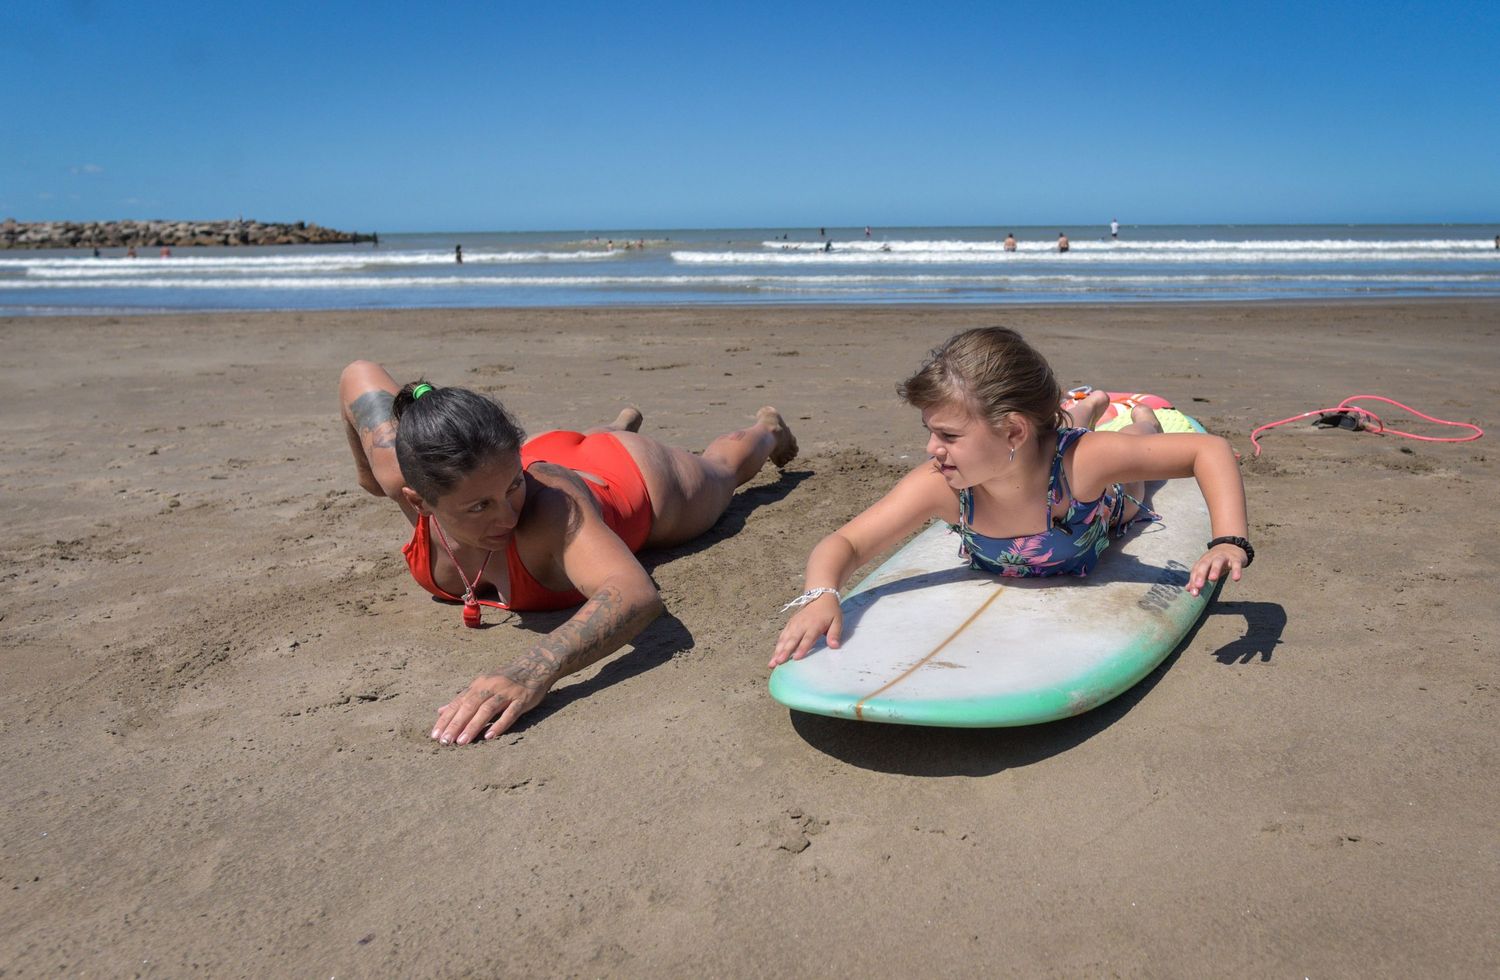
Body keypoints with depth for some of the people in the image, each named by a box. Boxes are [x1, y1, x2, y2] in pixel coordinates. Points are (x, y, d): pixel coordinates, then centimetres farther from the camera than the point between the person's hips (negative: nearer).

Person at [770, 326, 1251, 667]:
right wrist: (820, 596, -65)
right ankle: (1085, 407, 62)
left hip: (1102, 516, -1)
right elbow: (844, 544, -43)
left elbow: (1210, 450, -44)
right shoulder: (938, 486, -46)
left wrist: (1230, 542, -58)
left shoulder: (1081, 461, -52)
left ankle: (1143, 419, 64)